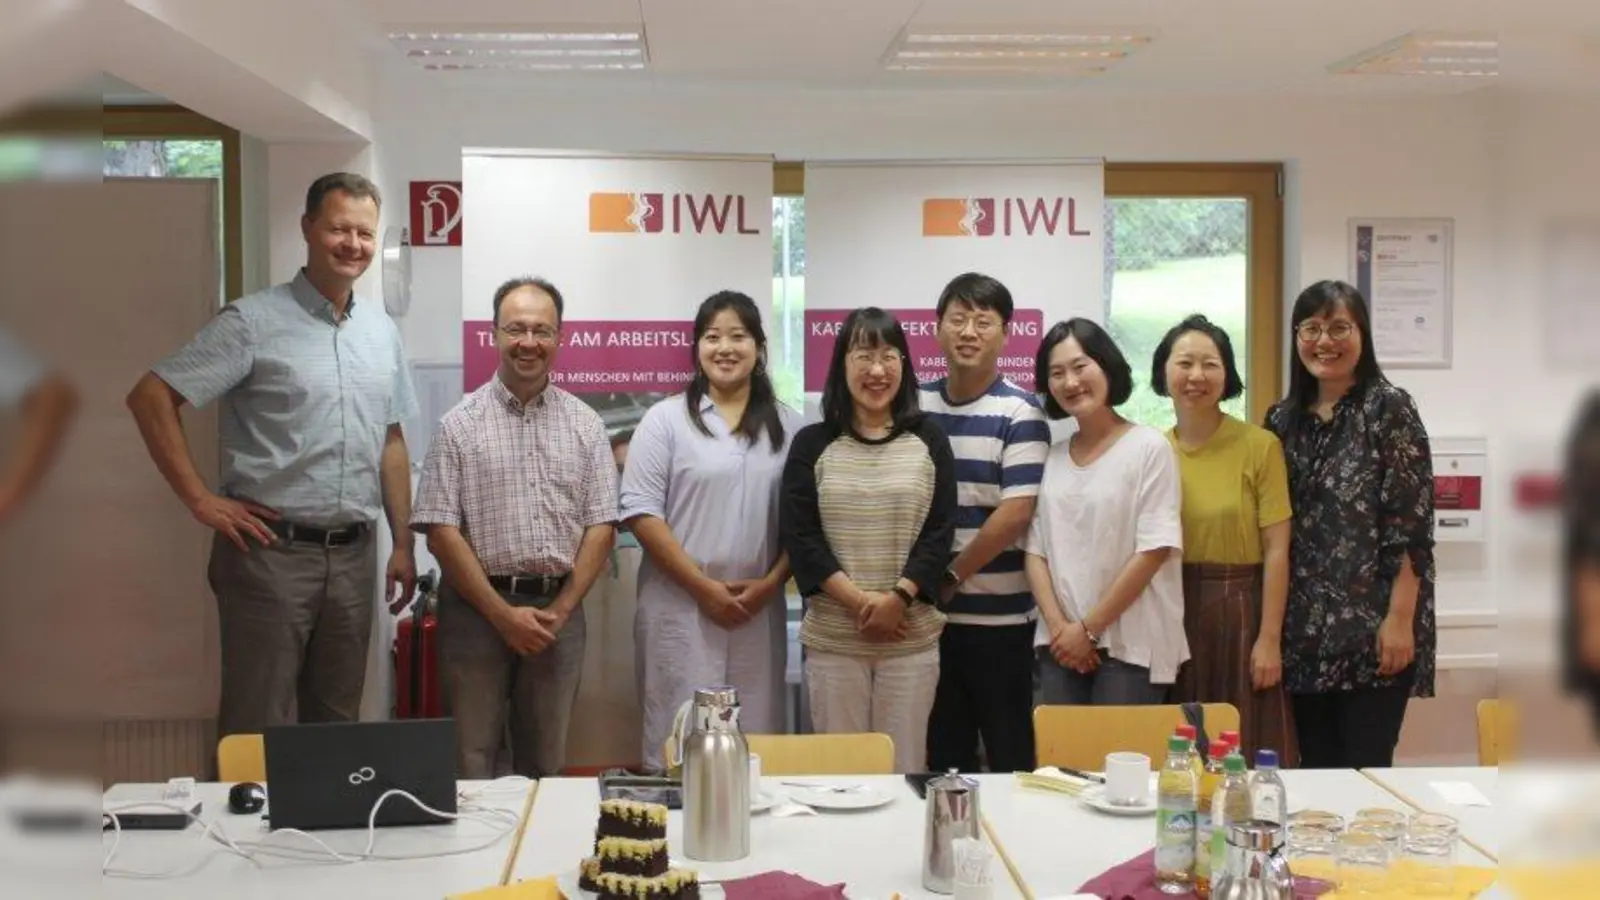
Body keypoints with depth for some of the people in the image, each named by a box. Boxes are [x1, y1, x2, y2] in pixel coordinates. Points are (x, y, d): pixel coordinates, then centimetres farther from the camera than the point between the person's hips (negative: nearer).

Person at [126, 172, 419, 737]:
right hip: (272, 551, -5)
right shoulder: (253, 322, -7)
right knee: (262, 730, 1)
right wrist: (201, 501, -11)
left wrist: (403, 544, 12)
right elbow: (151, 397, -9)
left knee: (337, 723, 14)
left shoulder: (382, 330, 11)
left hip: (354, 555, 5)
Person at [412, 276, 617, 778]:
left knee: (546, 763, 11)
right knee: (471, 761, 3)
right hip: (478, 608, -2)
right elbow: (441, 530, -5)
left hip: (558, 610, 2)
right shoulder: (460, 424, -1)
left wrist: (560, 610, -6)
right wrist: (502, 613, -10)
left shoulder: (585, 424, 6)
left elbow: (600, 525, 4)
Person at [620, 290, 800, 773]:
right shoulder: (666, 419, 0)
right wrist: (703, 586, -11)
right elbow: (640, 511, -6)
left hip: (760, 608, 3)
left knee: (757, 734, 6)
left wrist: (770, 584, -6)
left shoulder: (788, 426, 9)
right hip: (680, 606, -3)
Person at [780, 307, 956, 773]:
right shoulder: (812, 443, 4)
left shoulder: (929, 441, 5)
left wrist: (898, 599, -14)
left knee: (905, 766, 5)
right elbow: (799, 535, -3)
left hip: (912, 636, 0)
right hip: (832, 637, 0)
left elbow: (940, 531, 0)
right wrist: (859, 602, -13)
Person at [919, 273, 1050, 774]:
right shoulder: (915, 407, 7)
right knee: (942, 753, 14)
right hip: (928, 614, 4)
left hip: (999, 616, -4)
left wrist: (951, 577, -8)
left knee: (1009, 754, 6)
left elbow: (1015, 514, -14)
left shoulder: (1019, 414, -7)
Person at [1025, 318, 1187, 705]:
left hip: (1130, 648, -4)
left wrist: (1089, 628, -10)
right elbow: (1035, 550, 7)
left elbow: (1154, 550, -10)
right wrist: (1058, 626, -7)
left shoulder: (1149, 447, -5)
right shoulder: (1053, 458, 10)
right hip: (1061, 647, 4)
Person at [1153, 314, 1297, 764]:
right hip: (1171, 615, 3)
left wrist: (1269, 639, -9)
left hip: (1240, 613, -3)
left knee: (1250, 754, 2)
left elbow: (1276, 550, -6)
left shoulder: (1260, 446, -6)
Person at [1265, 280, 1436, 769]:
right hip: (1305, 629, 5)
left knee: (1366, 771, -1)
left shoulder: (1388, 408, -5)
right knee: (1314, 768, 10)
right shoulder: (1284, 418, 10)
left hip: (1372, 628, -5)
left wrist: (1399, 619, -16)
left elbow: (1412, 524, -10)